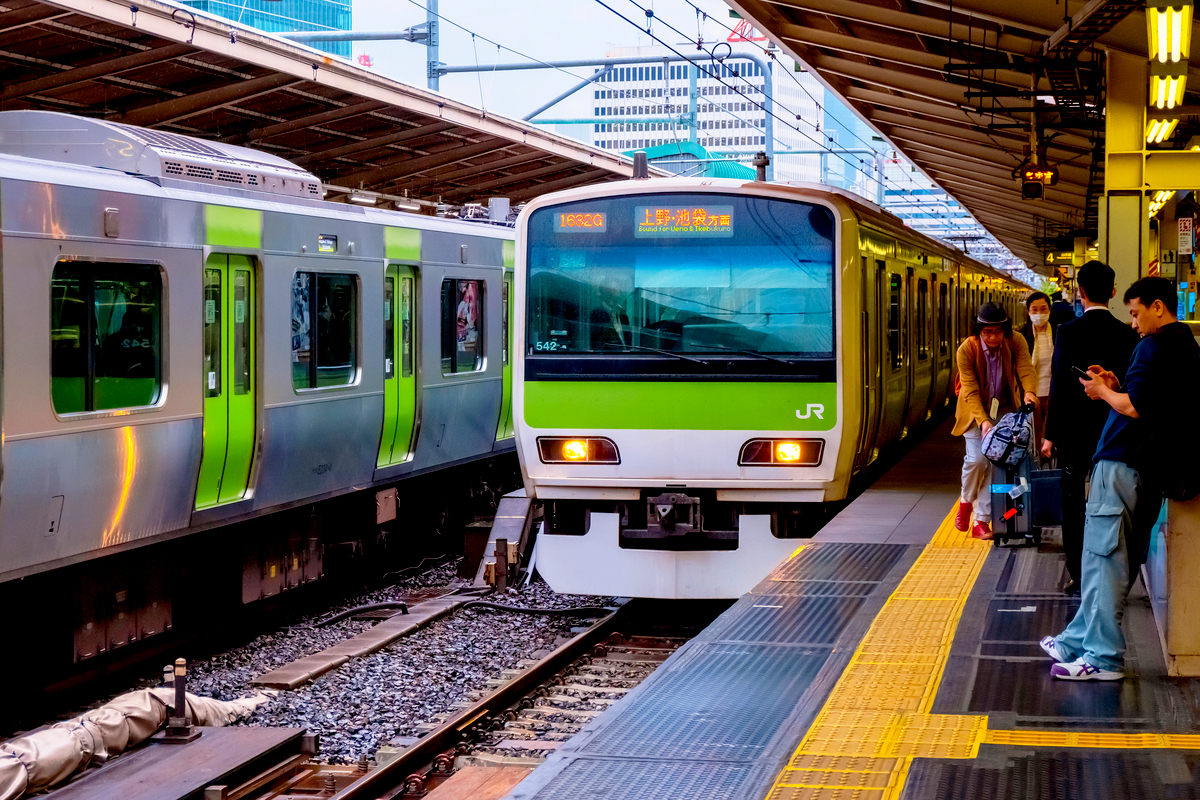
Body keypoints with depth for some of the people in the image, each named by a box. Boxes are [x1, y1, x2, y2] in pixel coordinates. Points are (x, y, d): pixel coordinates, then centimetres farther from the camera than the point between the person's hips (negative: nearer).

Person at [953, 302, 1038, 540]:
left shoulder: (1016, 344, -11)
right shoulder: (966, 350, -17)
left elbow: (1026, 371, -21)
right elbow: (971, 391, -19)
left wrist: (1029, 391, -44)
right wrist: (983, 421, -32)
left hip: (1005, 411, 1)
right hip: (976, 413, -1)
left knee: (995, 462, -7)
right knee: (976, 459, -18)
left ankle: (981, 522, 1)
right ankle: (966, 500, 13)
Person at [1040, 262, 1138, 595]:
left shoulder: (1068, 332, -11)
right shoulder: (1127, 334, -3)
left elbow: (1059, 386, -11)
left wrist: (1051, 434, -4)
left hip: (1075, 431, -3)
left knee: (1073, 505, 7)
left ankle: (1078, 576, 8)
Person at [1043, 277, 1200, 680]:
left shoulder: (1154, 346, -14)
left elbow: (1134, 407, -20)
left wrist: (1104, 392, -2)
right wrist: (1116, 387, 14)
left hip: (1123, 464, -10)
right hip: (1151, 465, 10)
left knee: (1104, 557, -6)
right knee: (1106, 556, 16)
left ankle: (1103, 656, -5)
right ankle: (1081, 640, 24)